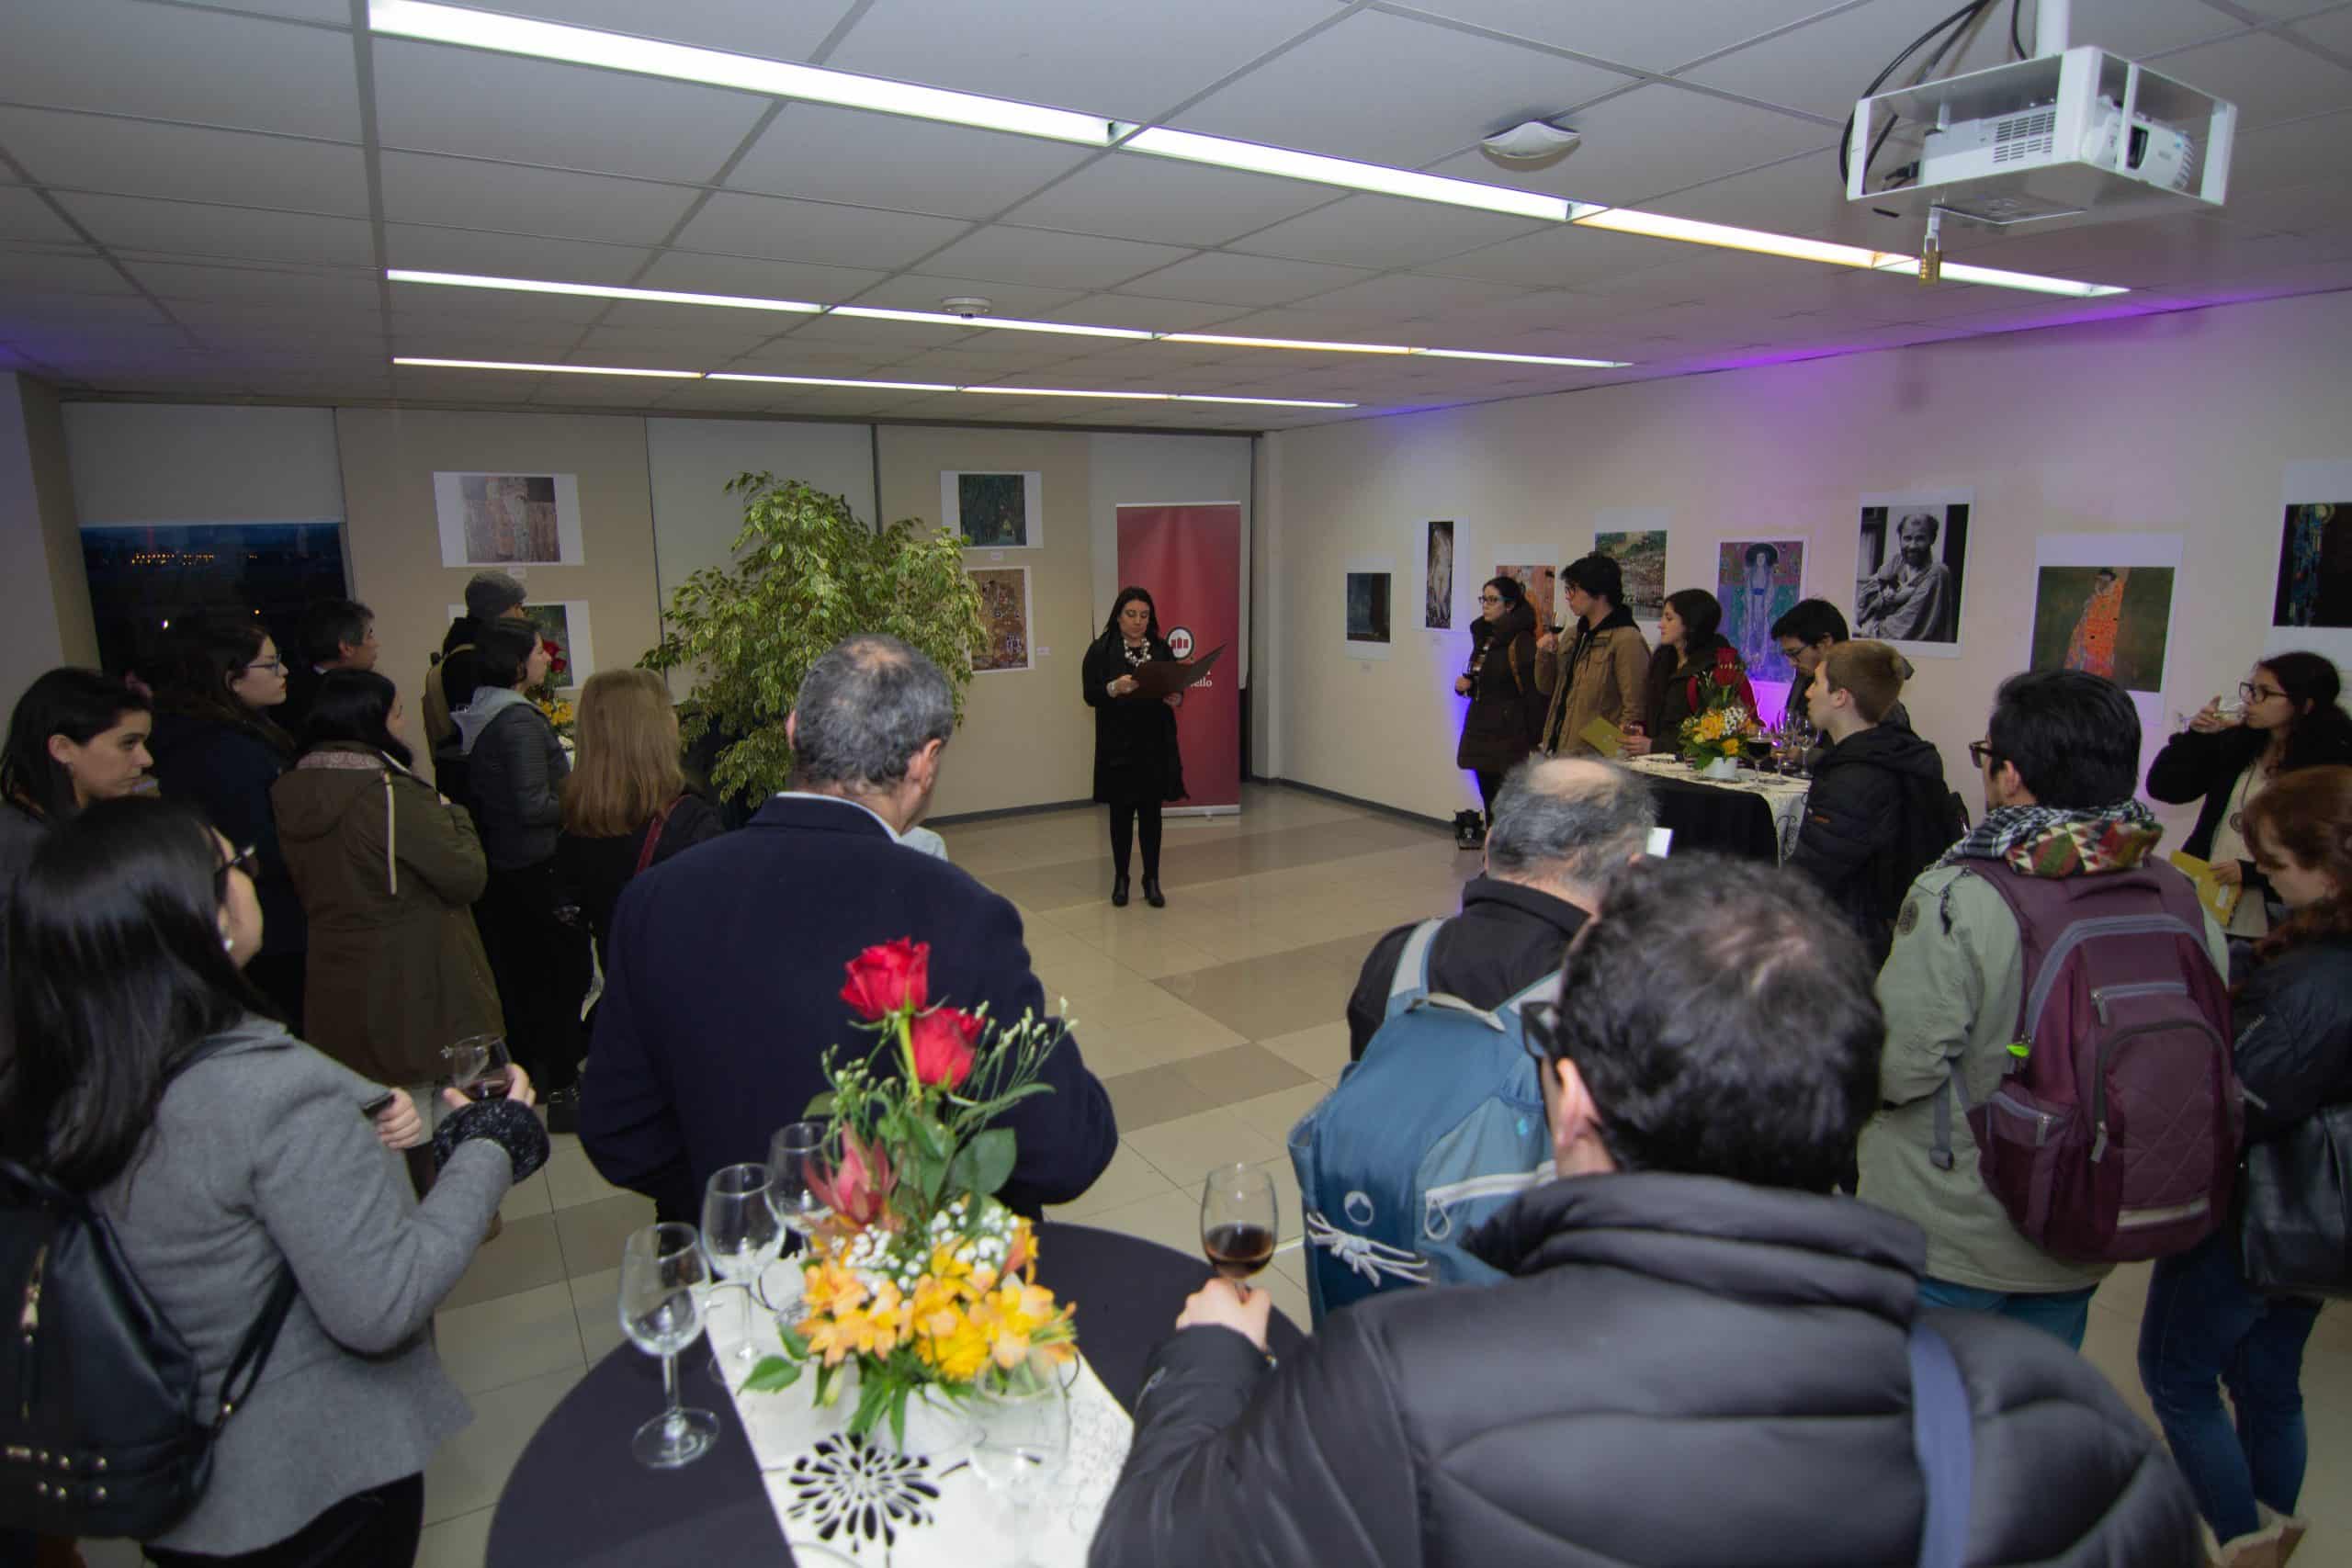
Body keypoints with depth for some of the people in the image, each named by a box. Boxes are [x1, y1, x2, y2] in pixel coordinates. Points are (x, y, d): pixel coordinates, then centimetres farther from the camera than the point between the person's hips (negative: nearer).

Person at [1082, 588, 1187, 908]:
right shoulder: (1101, 650, -2)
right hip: (1117, 745, -2)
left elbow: (1176, 688, 8)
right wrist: (1114, 687, -26)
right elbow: (1089, 694, -8)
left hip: (1155, 744, 2)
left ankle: (1152, 880, 16)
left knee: (1151, 811, 6)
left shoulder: (1161, 648, 7)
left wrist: (1177, 699, -15)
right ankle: (1120, 879, 18)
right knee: (1121, 812, 5)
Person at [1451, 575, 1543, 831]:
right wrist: (1464, 685, 5)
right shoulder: (1483, 637, 14)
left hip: (1509, 736, -8)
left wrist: (1535, 741, -19)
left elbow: (1534, 694, -16)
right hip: (1481, 733, 8)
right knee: (1491, 808, 12)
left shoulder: (1522, 642, -12)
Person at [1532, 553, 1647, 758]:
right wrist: (1545, 655, 4)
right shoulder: (1575, 635, 16)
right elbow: (1547, 687, 22)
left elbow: (1635, 710, -13)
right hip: (1558, 753, 8)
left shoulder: (1626, 639, -11)